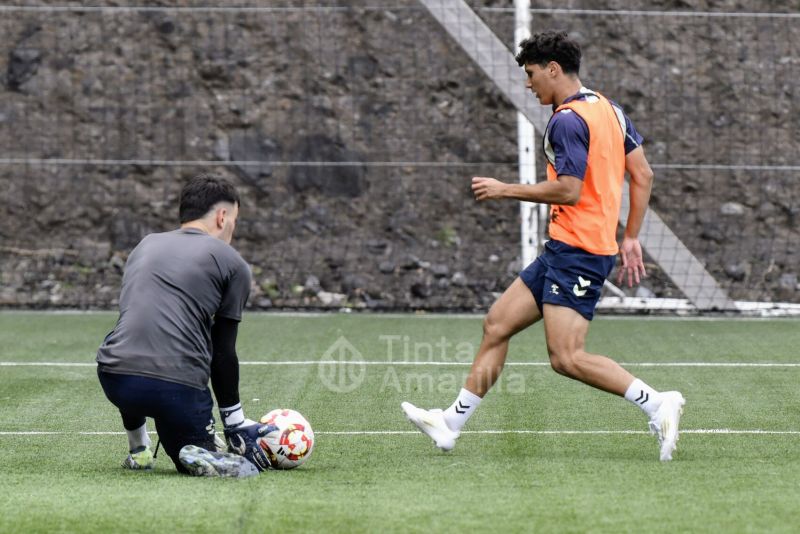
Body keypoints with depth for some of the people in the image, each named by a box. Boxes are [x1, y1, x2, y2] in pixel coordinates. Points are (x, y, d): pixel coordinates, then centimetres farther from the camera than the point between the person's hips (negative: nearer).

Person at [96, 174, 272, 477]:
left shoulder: (145, 245, 23)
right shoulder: (232, 264, 9)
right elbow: (223, 352, 8)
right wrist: (236, 426, 17)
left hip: (113, 380, 4)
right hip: (178, 386, -4)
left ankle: (137, 449, 28)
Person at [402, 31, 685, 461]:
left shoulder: (567, 120, -14)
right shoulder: (609, 109, 14)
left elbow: (569, 190, -21)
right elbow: (643, 175, 14)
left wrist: (506, 190, -10)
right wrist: (630, 238, 18)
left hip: (577, 251, -10)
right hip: (564, 250, 10)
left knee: (566, 358, -15)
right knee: (497, 325, 11)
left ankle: (657, 404, -12)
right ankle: (451, 424, 15)